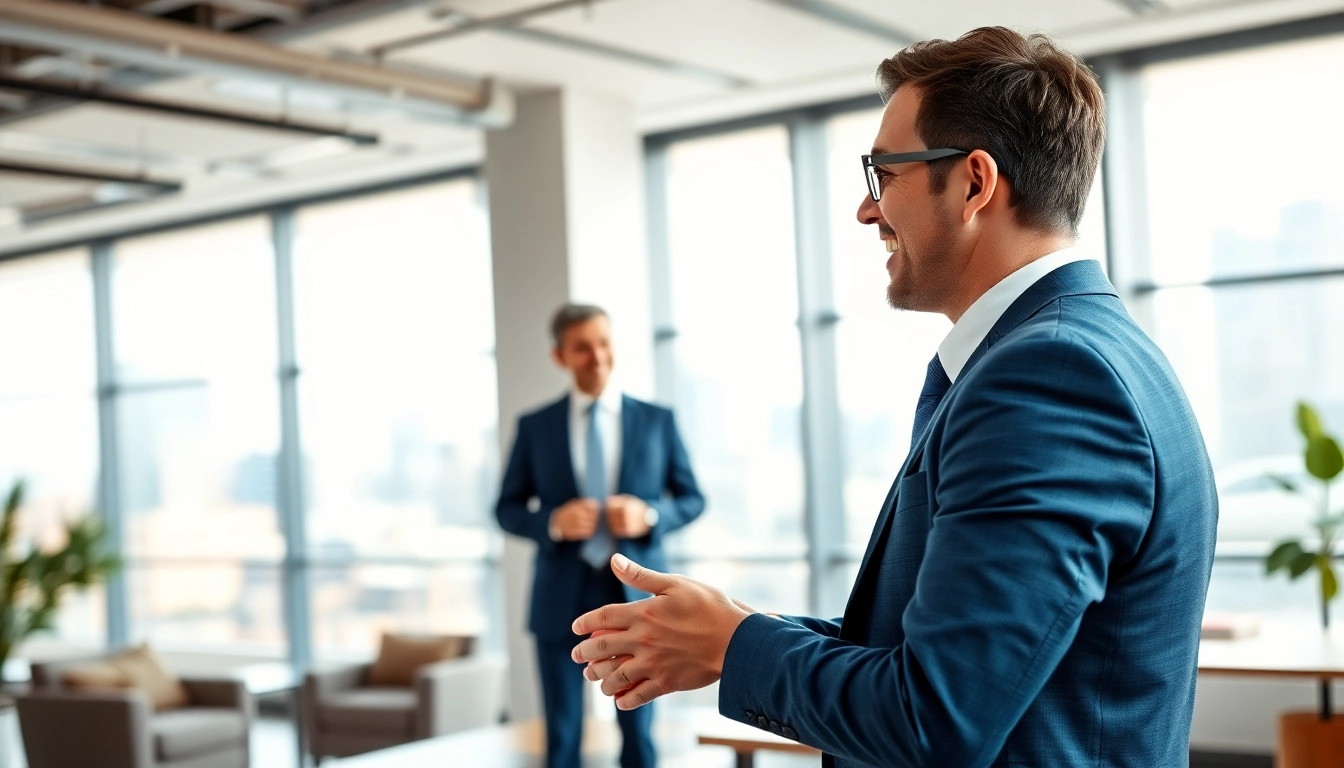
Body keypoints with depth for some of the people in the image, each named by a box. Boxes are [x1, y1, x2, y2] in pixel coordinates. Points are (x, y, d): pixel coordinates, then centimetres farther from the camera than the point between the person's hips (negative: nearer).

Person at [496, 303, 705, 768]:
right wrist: (553, 522, -14)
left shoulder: (657, 420, 4)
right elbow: (507, 510, 6)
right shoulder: (534, 426, 4)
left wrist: (649, 516, -13)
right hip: (562, 596, 0)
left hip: (635, 593, 0)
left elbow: (692, 499, 8)